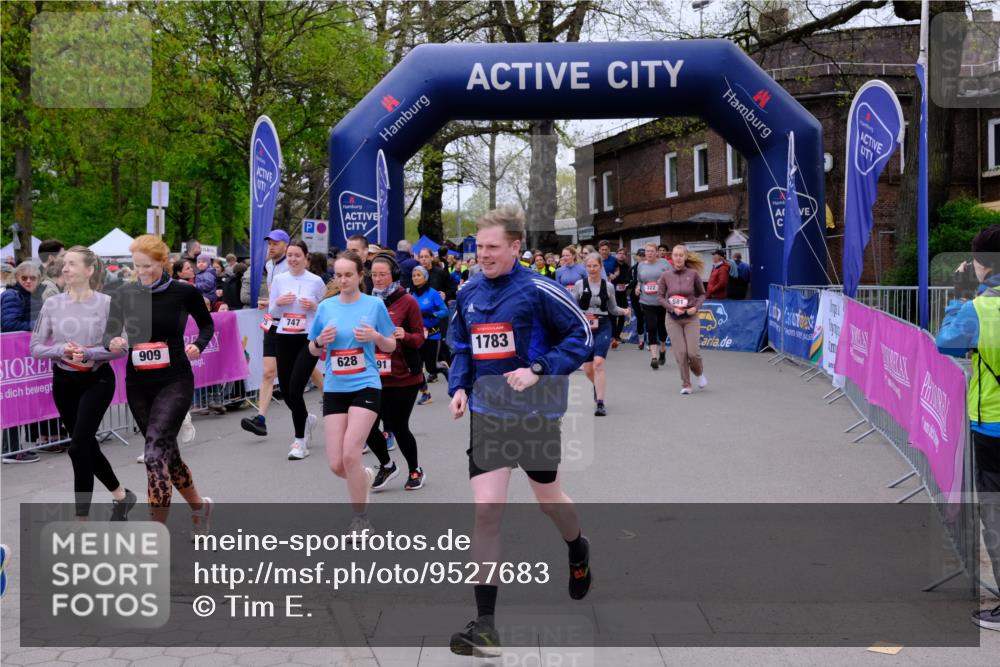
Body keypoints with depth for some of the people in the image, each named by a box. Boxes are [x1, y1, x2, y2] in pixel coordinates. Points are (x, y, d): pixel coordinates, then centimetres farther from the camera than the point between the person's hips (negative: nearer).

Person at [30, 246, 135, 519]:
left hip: (97, 380, -4)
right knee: (87, 445, 14)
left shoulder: (106, 303, -11)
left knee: (78, 446, -12)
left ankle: (81, 516, 1)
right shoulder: (52, 304, -1)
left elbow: (121, 347, -10)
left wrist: (88, 352, -24)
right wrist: (60, 350, -18)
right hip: (64, 381, 4)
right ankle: (121, 494, 36)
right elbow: (36, 347, 0)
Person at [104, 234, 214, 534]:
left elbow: (207, 324, 9)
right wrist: (113, 342, -18)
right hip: (138, 383, 4)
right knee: (166, 451, 14)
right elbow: (109, 332, 4)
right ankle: (199, 505, 38)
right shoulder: (124, 294, 0)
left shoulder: (185, 292, -7)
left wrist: (198, 345, -10)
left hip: (175, 381, -4)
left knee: (155, 451, -18)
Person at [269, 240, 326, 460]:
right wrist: (278, 302, -10)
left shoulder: (316, 281, -1)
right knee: (285, 390, 6)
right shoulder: (279, 279, 7)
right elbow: (272, 313, 11)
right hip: (283, 338, 4)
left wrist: (315, 307, -15)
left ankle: (300, 440, 2)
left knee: (295, 389, -13)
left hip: (308, 339, -4)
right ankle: (307, 419, 38)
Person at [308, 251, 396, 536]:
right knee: (336, 464, -1)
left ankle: (361, 517, 4)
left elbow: (391, 346, 6)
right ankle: (364, 476, 35)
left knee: (350, 453, -15)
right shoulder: (326, 307, 6)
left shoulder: (374, 304, -1)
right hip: (334, 389, 3)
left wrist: (376, 336, -15)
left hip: (365, 386, -3)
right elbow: (313, 350, 14)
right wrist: (320, 340, -8)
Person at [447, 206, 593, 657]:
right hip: (487, 415, 4)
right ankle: (485, 623, -2)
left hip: (535, 413, -3)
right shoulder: (468, 294, 5)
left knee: (548, 498, 16)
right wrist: (459, 387, 1)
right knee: (485, 510, -7)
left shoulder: (537, 290, -12)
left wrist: (539, 370, -19)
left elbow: (581, 336, -9)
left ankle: (578, 551, 53)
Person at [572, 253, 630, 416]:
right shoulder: (580, 285, 1)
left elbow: (612, 309, 12)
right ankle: (598, 385, 45)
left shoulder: (608, 286, 3)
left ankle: (600, 403, -18)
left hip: (603, 327, -1)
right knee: (588, 369, 8)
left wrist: (624, 311, -7)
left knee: (598, 363, -20)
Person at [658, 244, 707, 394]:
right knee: (680, 352, -3)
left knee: (693, 352, -7)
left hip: (691, 317, -1)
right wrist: (672, 308, -12)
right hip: (673, 319, 1)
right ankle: (685, 385, 13)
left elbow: (702, 294, 6)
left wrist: (696, 307, -10)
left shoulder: (693, 274, -4)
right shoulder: (666, 275, -2)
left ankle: (699, 373, 27)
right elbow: (660, 296, 1)